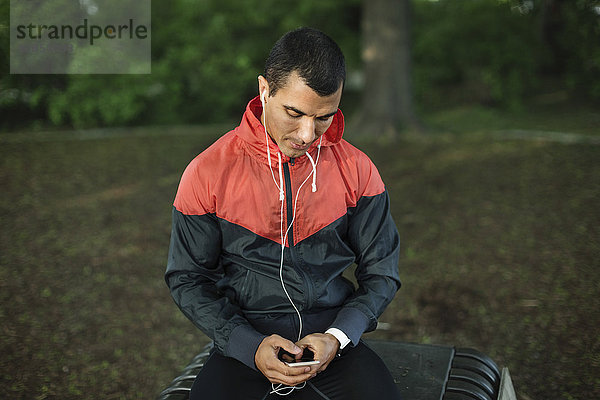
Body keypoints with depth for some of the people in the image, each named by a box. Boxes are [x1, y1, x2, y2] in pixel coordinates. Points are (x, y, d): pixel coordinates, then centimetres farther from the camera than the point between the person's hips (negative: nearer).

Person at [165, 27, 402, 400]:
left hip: (331, 333, 2)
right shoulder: (208, 172, -5)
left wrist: (337, 336, -11)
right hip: (242, 338, -1)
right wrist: (251, 345, -13)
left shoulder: (356, 170, -1)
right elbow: (187, 278, 1)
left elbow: (381, 272, 6)